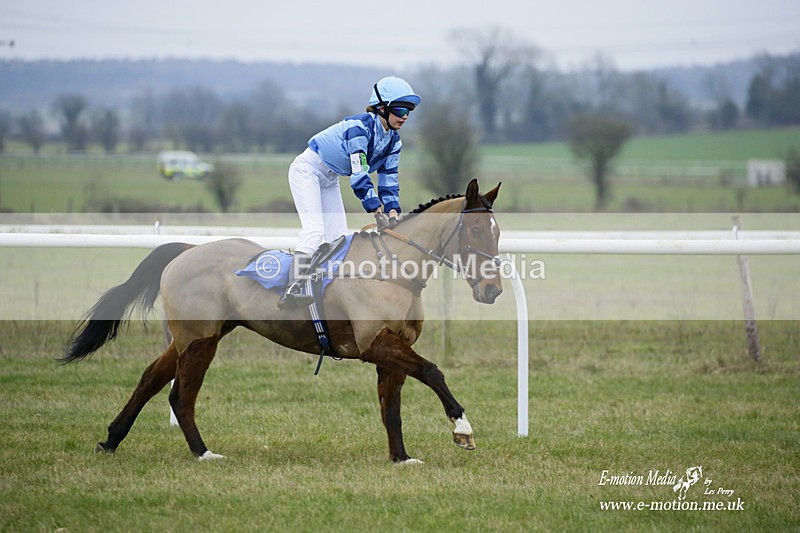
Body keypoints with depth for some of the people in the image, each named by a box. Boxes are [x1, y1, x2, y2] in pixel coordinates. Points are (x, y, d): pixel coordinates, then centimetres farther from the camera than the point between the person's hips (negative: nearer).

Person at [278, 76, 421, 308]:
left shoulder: (393, 141, -3)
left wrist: (392, 211, -16)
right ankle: (293, 288, -32)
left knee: (338, 237, 1)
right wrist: (378, 211, -37)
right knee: (314, 229, -24)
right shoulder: (360, 127, -29)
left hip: (329, 180, 9)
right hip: (307, 170, -9)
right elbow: (359, 176, -34)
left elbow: (389, 179, -1)